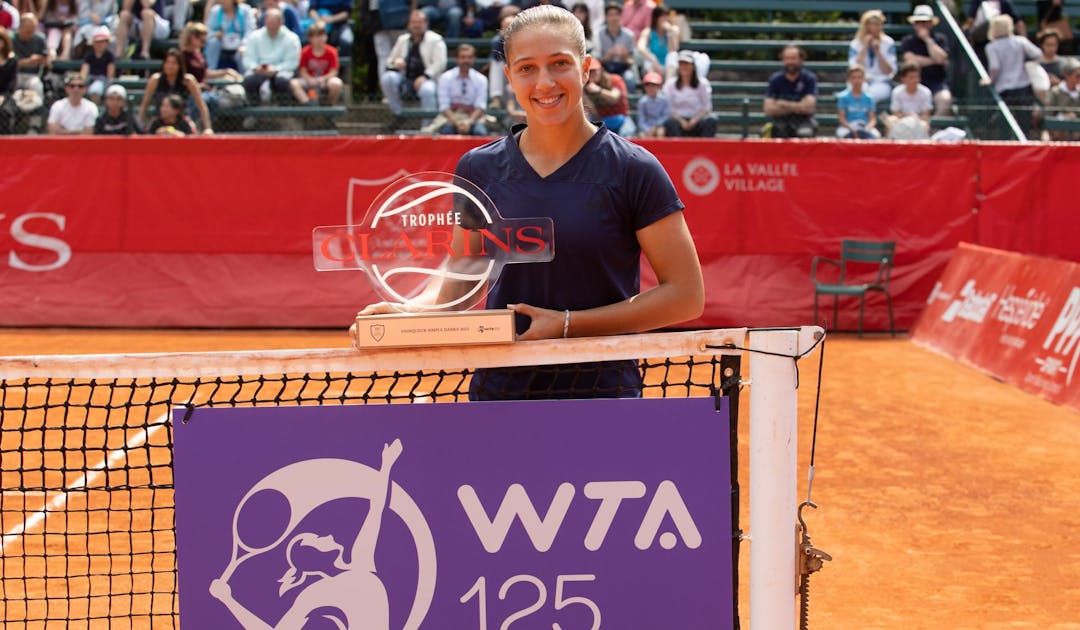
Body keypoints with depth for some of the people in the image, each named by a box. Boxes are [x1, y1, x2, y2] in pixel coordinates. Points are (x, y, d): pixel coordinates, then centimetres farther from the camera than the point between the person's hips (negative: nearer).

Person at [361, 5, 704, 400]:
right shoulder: (479, 169, 3)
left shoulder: (632, 170, -8)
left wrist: (569, 323, -14)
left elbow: (685, 296, -8)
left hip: (601, 391, -3)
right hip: (498, 389, 3)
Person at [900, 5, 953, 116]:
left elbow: (940, 58, -10)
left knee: (945, 98, -31)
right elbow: (910, 60, -9)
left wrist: (927, 39, -7)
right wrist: (934, 61, -6)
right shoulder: (907, 41, 8)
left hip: (937, 81, 0)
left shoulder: (940, 39, 8)